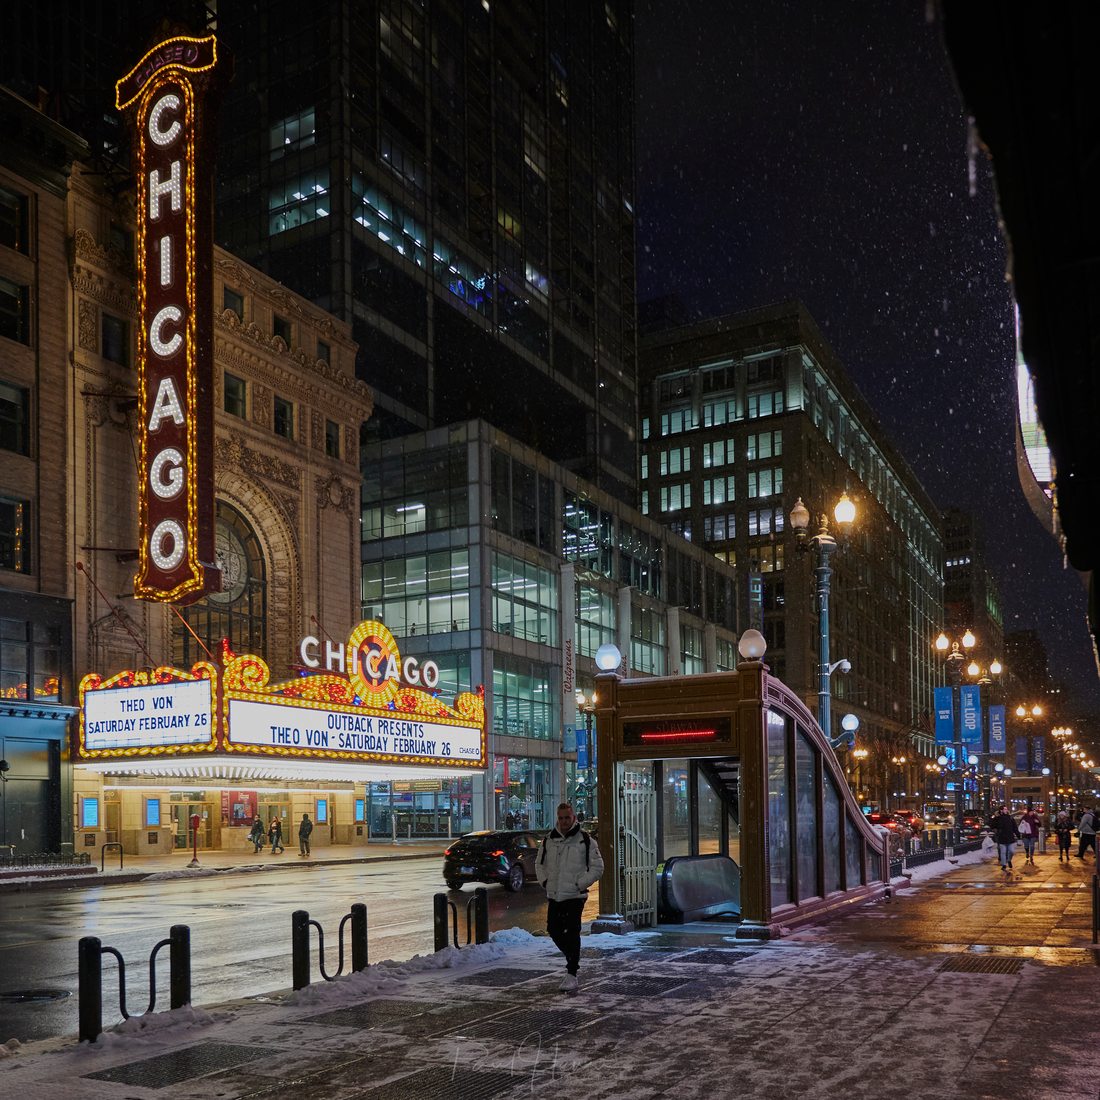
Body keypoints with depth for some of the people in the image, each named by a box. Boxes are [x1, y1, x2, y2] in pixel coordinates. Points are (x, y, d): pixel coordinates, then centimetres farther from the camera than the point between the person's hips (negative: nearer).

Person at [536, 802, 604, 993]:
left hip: (575, 896, -5)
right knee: (554, 930, 9)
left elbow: (597, 867, -1)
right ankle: (572, 958, 34)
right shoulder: (548, 840, 7)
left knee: (572, 933, -9)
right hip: (553, 896, 5)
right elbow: (539, 864, 20)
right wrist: (544, 881, 5)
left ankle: (571, 974, -3)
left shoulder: (585, 840, -5)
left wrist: (580, 884, -9)